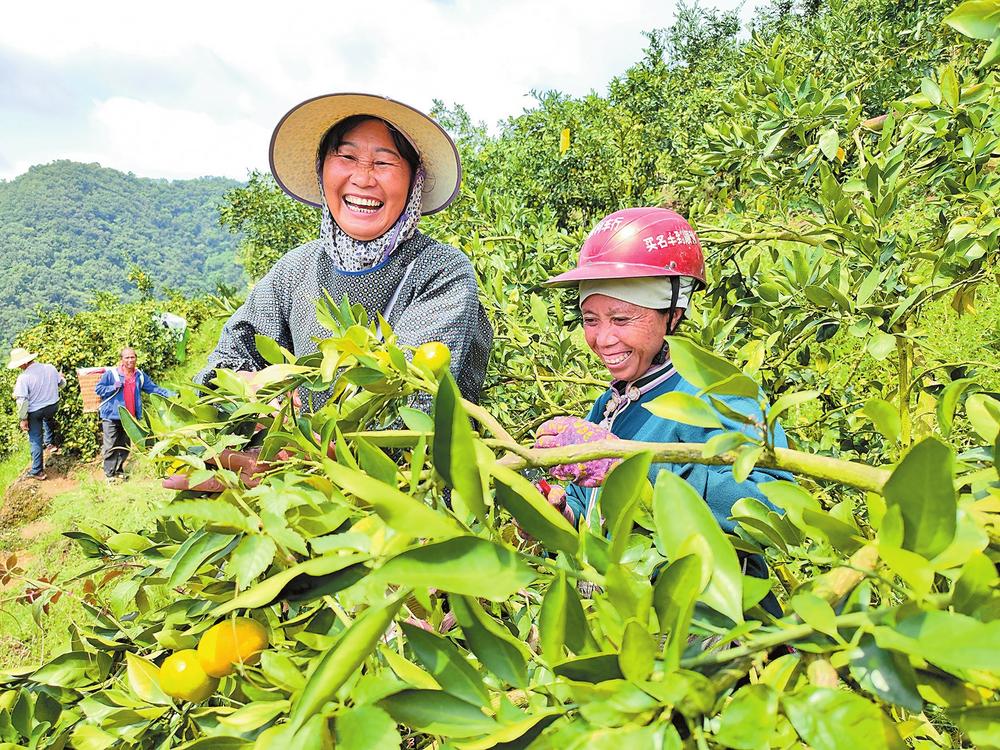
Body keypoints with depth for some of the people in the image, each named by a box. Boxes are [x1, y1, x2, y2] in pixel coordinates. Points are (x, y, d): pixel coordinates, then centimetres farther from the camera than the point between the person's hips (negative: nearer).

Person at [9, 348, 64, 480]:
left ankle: (37, 471, 16)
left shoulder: (23, 378, -24)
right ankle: (49, 442, 43)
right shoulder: (50, 368, -11)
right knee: (47, 419, 41)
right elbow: (62, 383, 5)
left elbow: (22, 401, -22)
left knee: (35, 441, 9)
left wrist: (23, 419, -11)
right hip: (53, 406, 4)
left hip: (35, 412, -4)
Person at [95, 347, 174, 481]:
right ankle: (109, 474, 1)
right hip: (112, 416, -5)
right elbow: (98, 389, -2)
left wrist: (170, 395, 0)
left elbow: (154, 388, 11)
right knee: (110, 446, -4)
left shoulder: (140, 375, 10)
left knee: (125, 447, 12)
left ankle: (119, 471, 25)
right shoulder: (111, 373, -4)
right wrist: (114, 387, -17)